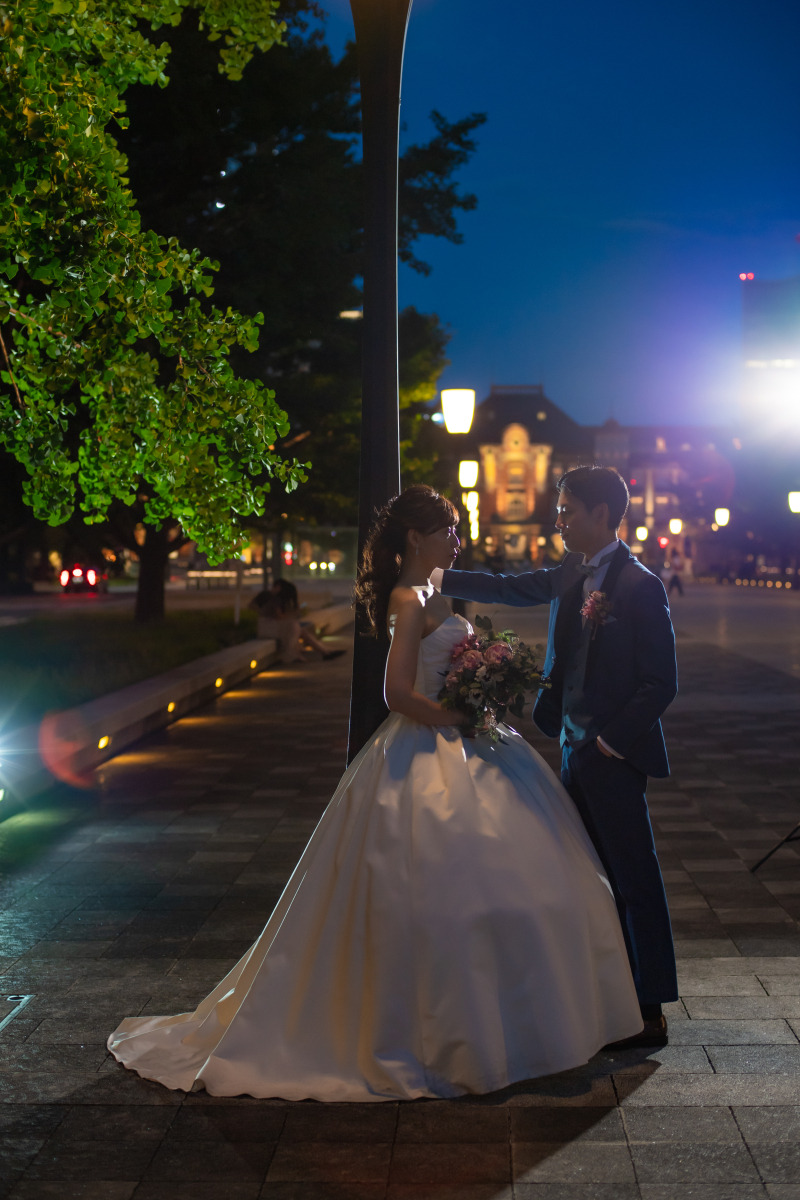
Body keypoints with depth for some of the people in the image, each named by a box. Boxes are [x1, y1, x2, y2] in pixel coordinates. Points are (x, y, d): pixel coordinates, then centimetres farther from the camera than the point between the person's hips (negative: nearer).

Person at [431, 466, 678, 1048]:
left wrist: (611, 740, -18)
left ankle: (651, 1012, 9)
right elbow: (511, 588, 22)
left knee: (636, 880, 0)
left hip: (615, 754, -8)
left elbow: (662, 684, -15)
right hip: (576, 749, 8)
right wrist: (438, 578, 18)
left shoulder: (640, 586, -15)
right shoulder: (572, 576, 8)